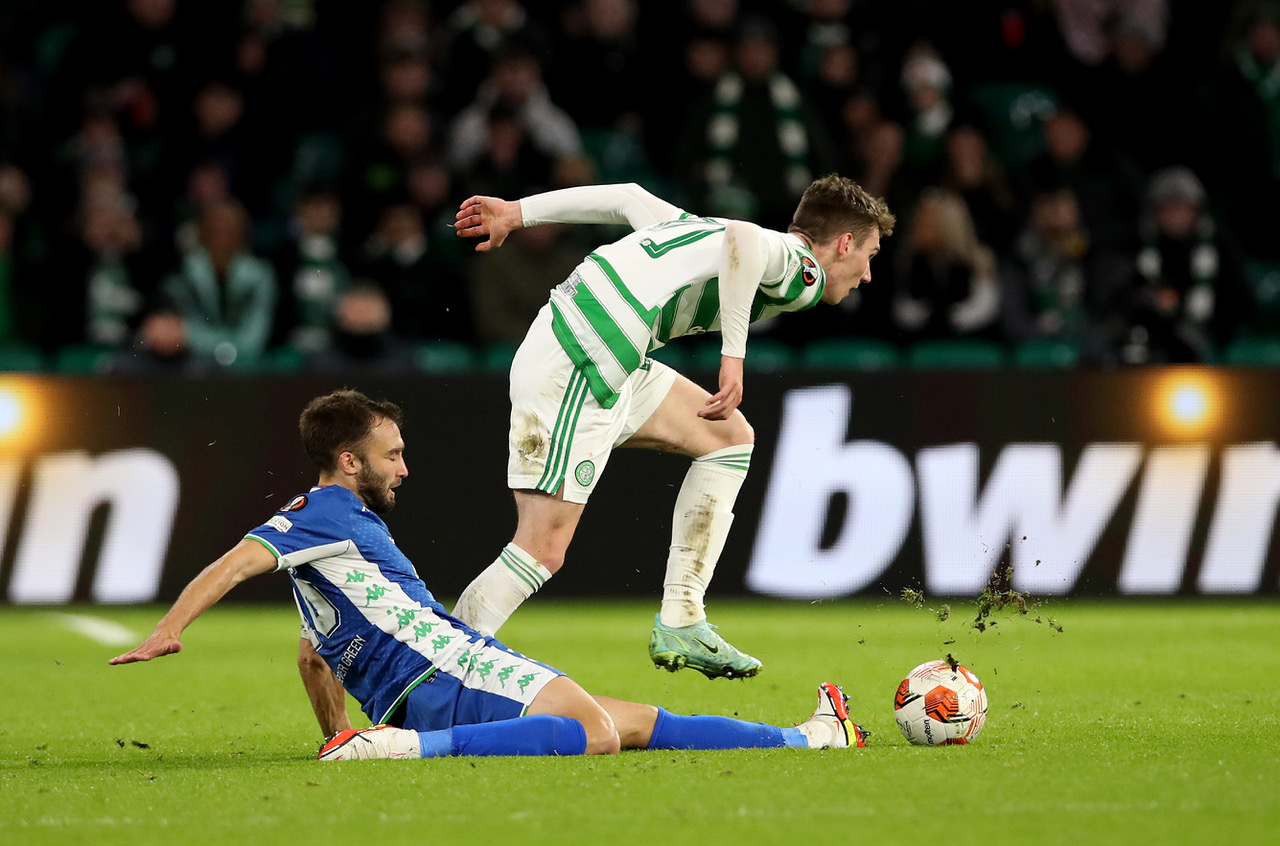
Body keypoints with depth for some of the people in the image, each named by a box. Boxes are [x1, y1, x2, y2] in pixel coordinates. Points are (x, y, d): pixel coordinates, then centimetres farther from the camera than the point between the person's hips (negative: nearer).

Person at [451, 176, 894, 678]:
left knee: (730, 439, 19)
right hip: (581, 360, -10)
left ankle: (680, 626, 17)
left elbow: (628, 199, 23)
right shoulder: (802, 273, -1)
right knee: (542, 552, -11)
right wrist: (734, 354, -24)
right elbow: (744, 239, -23)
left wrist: (517, 213, 23)